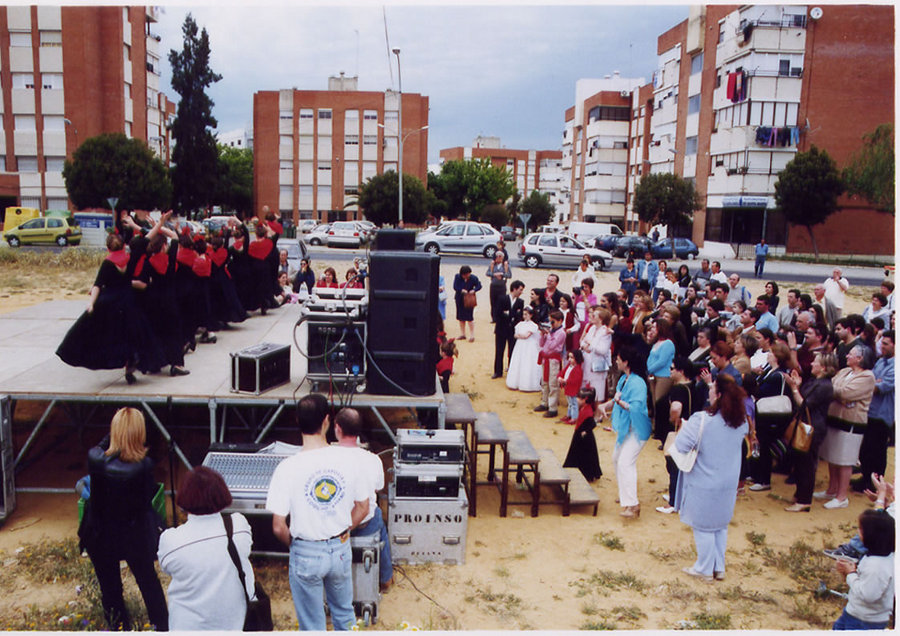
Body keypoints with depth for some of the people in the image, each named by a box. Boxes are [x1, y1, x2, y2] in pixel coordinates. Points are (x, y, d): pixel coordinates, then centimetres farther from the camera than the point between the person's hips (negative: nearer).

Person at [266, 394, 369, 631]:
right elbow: (362, 508, -3)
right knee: (344, 613, 27)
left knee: (312, 624, 18)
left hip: (306, 555, -2)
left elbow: (279, 527, -16)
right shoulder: (350, 458, -14)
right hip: (341, 550, 3)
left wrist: (294, 545, 4)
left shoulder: (287, 468, -21)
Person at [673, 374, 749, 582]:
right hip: (729, 484, 6)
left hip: (703, 485, -6)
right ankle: (719, 567, 31)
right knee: (721, 526, 20)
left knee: (703, 527, 10)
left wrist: (684, 427, -4)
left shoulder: (702, 420, -25)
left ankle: (705, 569, 22)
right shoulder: (741, 421, -5)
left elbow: (680, 445, -23)